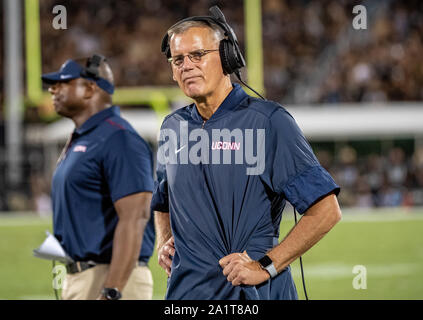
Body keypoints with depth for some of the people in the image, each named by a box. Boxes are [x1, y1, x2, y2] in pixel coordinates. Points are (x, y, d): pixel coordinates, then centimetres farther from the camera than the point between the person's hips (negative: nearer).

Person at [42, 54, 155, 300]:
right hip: (77, 278, 10)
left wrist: (111, 293, -27)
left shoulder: (118, 139, -13)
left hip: (114, 280, -10)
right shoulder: (78, 140, 19)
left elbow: (134, 219, -21)